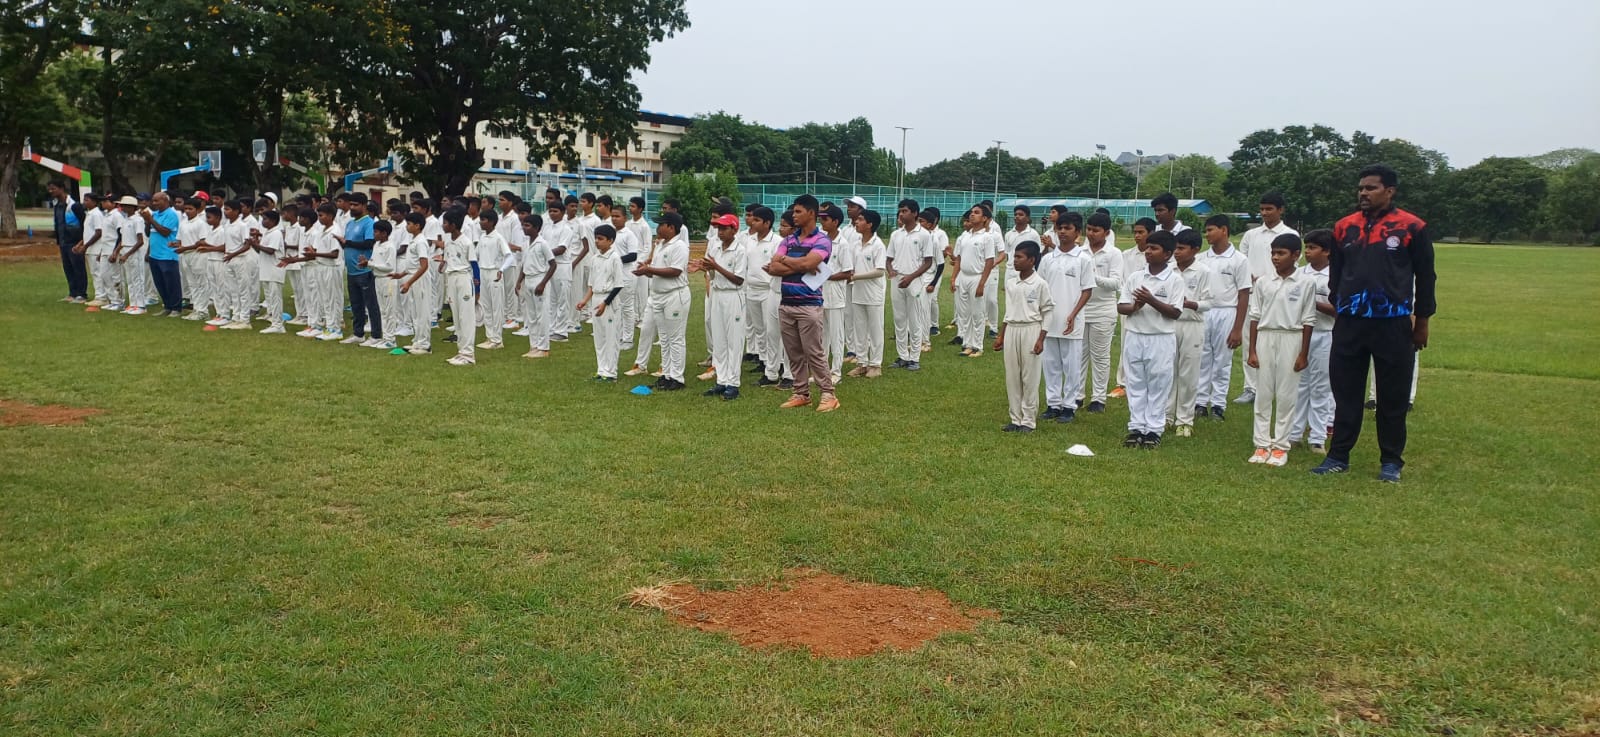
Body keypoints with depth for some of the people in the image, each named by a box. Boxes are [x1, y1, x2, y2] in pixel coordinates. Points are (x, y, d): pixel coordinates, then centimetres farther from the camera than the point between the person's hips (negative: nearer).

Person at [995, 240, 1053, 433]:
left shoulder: (1040, 284, -7)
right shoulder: (1010, 284, 8)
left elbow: (1047, 312, -5)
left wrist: (1041, 339, -10)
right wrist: (1001, 336, 14)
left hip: (1030, 330, -5)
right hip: (1011, 330, 6)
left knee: (1030, 377, 0)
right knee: (1012, 377, 7)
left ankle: (1028, 420, 8)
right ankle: (1016, 419, 16)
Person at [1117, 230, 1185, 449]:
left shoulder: (1175, 280, -5)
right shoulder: (1135, 278, 6)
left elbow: (1175, 313, -10)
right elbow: (1120, 306, 6)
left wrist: (1151, 300, -21)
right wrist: (1134, 307, -16)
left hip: (1161, 339, -4)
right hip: (1135, 336, 4)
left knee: (1158, 385, 3)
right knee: (1135, 384, 9)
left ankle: (1153, 430, 11)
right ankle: (1136, 428, 17)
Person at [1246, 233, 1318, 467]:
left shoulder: (1305, 284, -2)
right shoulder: (1263, 283, 5)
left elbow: (1308, 321, -1)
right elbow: (1255, 317, 6)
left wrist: (1303, 354, -3)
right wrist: (1252, 350, 3)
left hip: (1291, 339, -3)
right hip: (1265, 337, 3)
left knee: (1286, 395, 2)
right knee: (1263, 394, 5)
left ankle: (1280, 446, 9)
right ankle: (1262, 444, 11)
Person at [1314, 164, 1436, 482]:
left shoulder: (1412, 227, -4)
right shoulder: (1344, 227, 7)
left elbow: (1425, 277, 2)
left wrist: (1422, 321, 3)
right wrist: (1338, 308, 11)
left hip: (1393, 325, -3)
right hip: (1349, 324, 3)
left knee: (1392, 396, 6)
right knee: (1345, 392, 8)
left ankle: (1391, 461, 16)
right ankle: (1338, 456, 16)